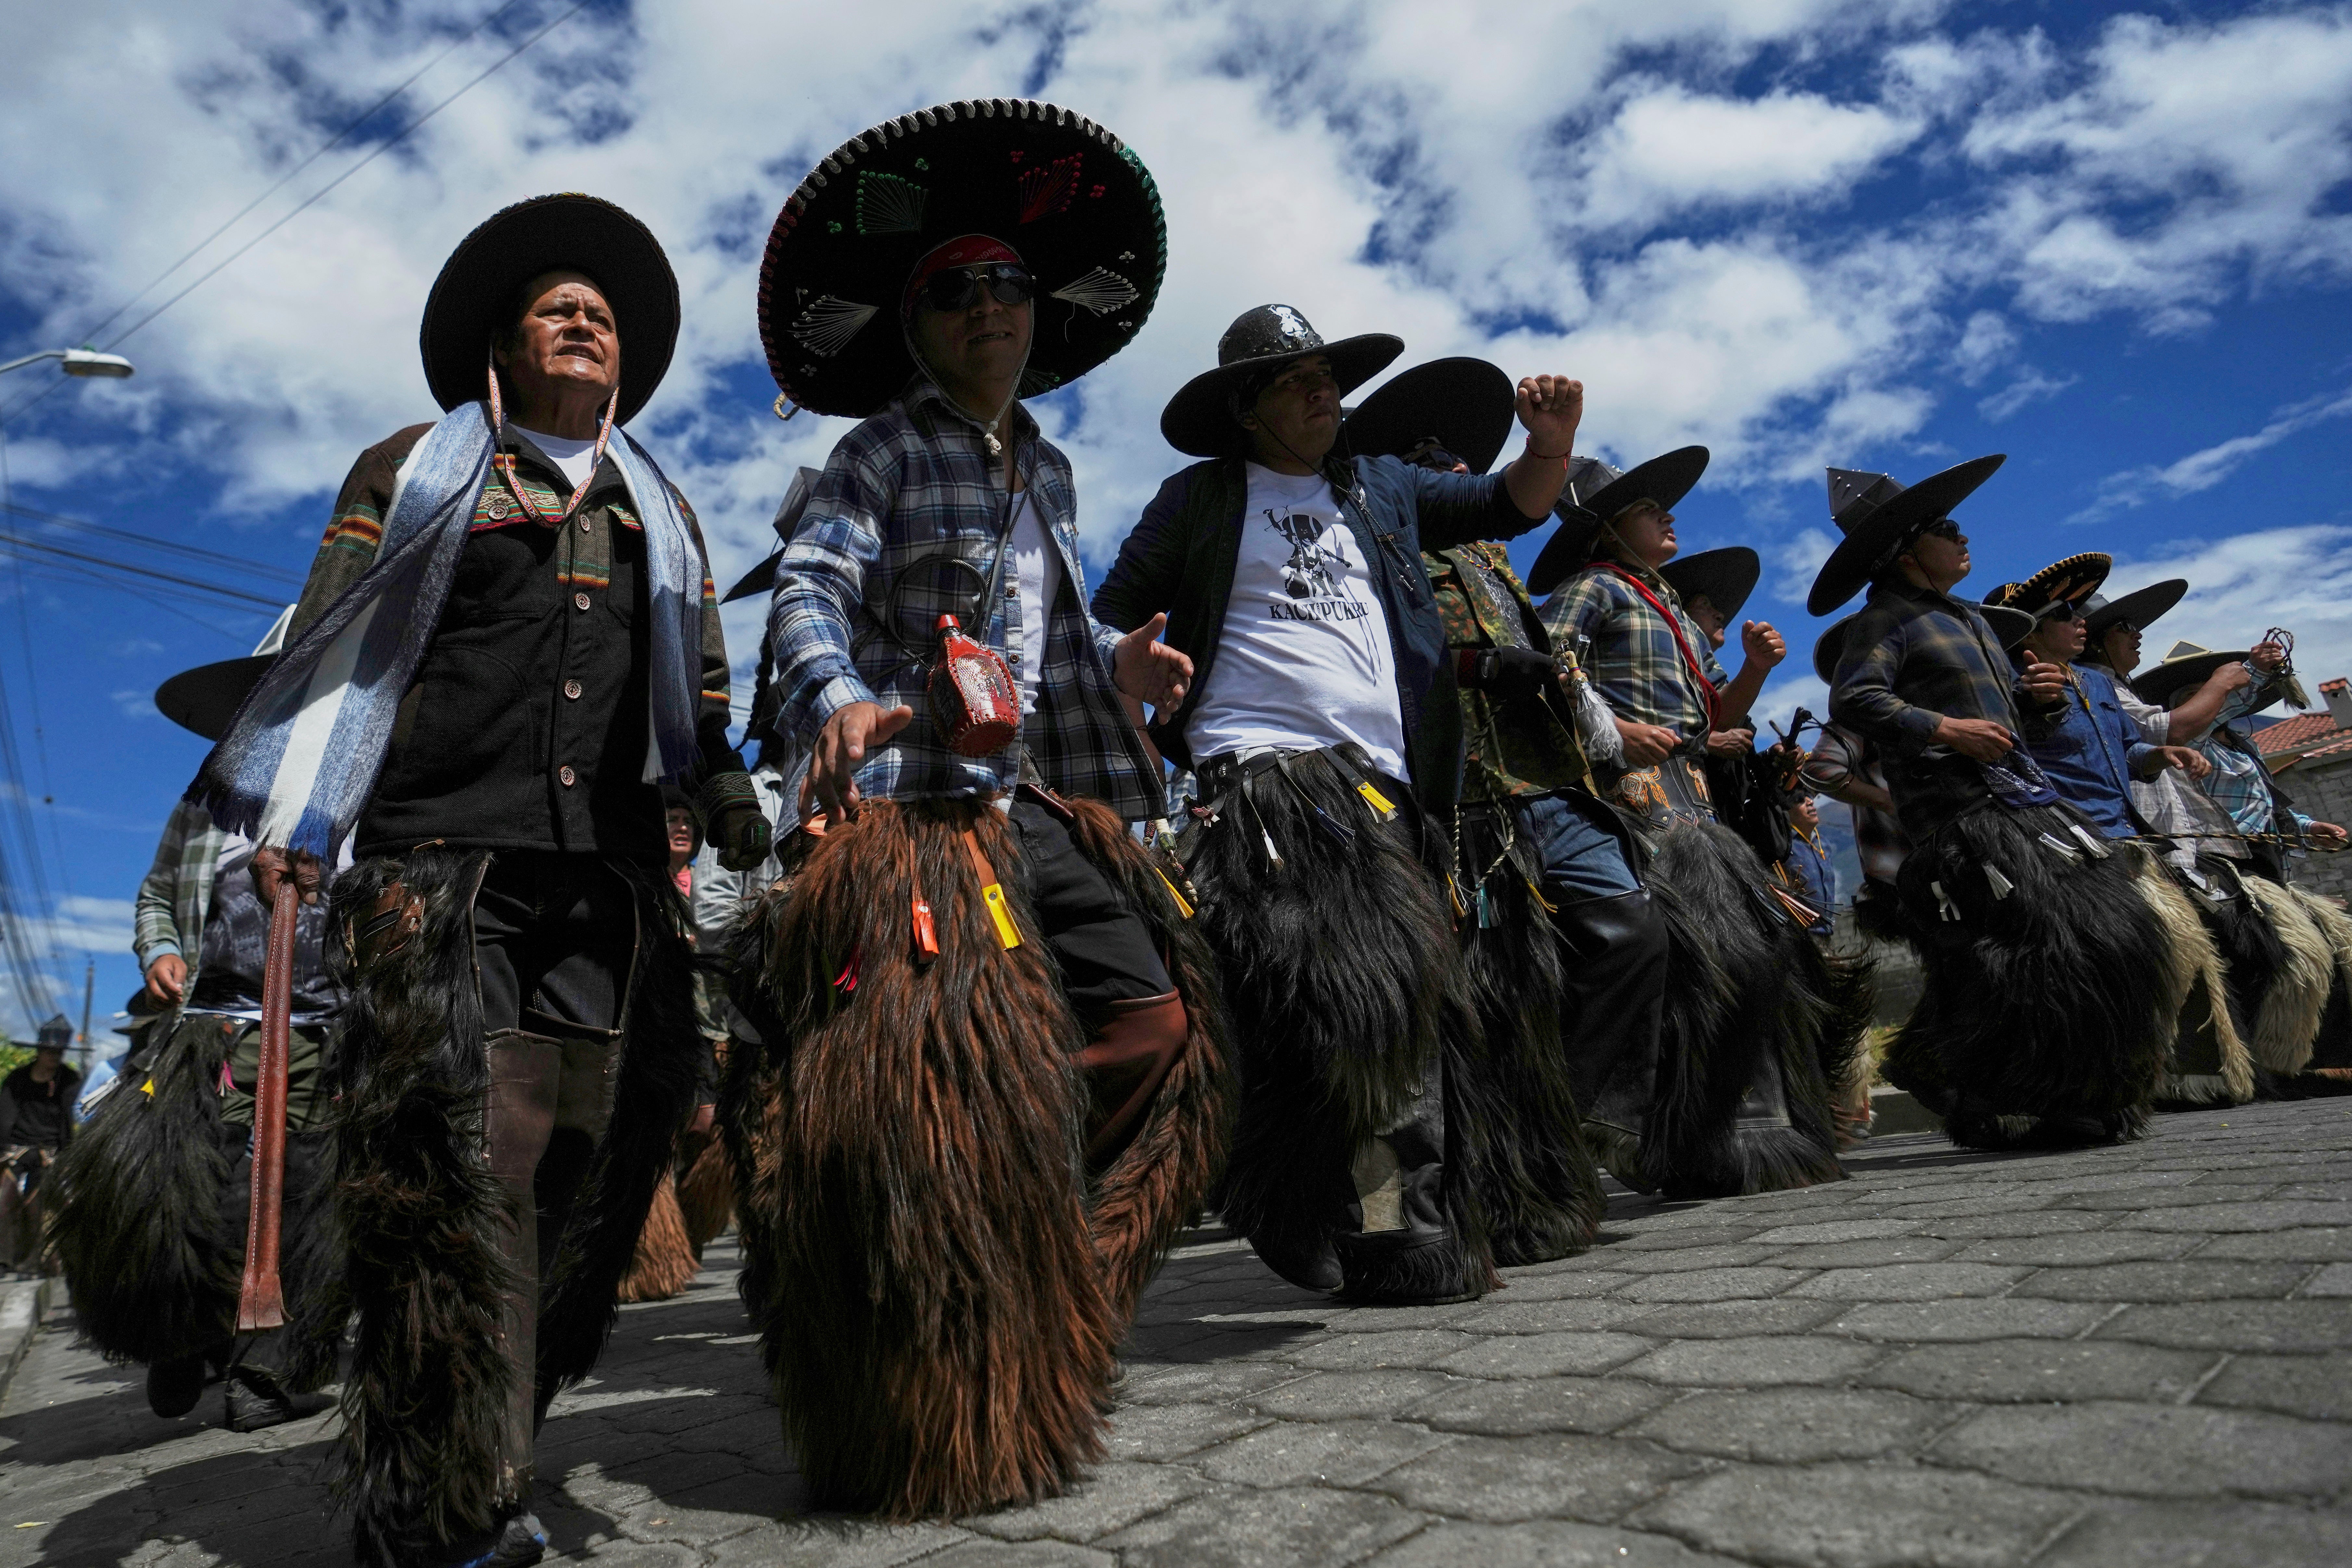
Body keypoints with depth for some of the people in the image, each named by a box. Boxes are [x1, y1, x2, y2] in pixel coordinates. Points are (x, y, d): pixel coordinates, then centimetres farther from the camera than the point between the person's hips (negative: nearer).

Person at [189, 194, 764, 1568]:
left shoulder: (660, 509, 25)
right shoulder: (418, 474, 15)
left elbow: (700, 675, 21)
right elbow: (335, 646, 9)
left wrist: (727, 787, 5)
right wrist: (294, 823, 0)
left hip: (613, 871, 4)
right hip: (442, 861, -3)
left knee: (594, 1151, -1)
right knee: (447, 1163, -10)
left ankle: (488, 1452, 15)